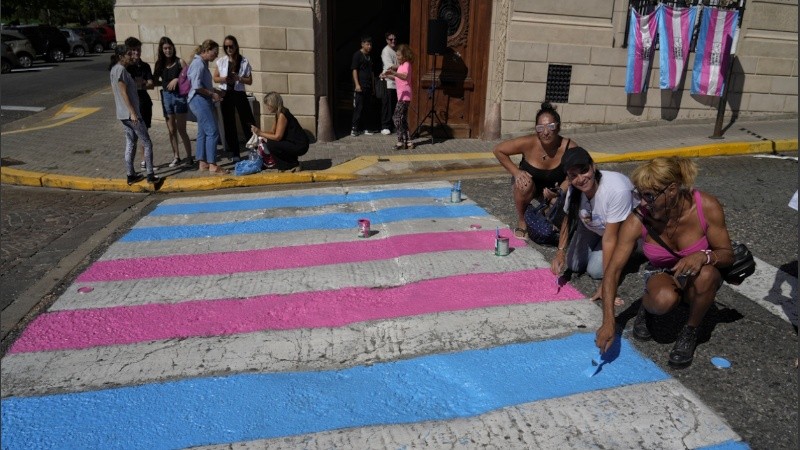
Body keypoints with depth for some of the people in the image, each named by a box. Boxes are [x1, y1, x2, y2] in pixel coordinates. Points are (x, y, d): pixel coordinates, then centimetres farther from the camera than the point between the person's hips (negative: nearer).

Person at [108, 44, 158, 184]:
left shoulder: (115, 69, 13)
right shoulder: (121, 69, -15)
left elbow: (114, 91, 18)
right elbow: (124, 92, -19)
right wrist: (133, 112, -21)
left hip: (122, 114, 9)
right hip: (130, 113, -9)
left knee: (130, 142, 13)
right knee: (147, 143, -3)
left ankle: (131, 175, 15)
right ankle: (150, 175, -3)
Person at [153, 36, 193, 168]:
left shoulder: (179, 62, -3)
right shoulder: (160, 63, 7)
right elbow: (155, 80, 8)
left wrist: (177, 79, -18)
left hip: (179, 96, -4)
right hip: (166, 96, 4)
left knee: (181, 129, -6)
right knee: (171, 130, 9)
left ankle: (189, 157, 2)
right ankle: (176, 157, 19)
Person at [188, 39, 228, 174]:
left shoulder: (203, 63, 16)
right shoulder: (198, 63, -13)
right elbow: (197, 86, -21)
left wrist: (216, 91, 10)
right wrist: (212, 94, -13)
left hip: (204, 101, 10)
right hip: (199, 100, -10)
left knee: (203, 132, 12)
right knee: (212, 132, -11)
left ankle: (202, 163, 18)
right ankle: (212, 165, -10)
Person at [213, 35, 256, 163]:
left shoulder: (244, 61, -4)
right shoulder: (221, 61, 2)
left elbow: (249, 81, -2)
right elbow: (215, 78, 8)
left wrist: (238, 78, -20)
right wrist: (223, 79, -14)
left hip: (239, 94, -2)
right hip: (226, 94, 2)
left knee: (248, 122, -3)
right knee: (229, 124, 6)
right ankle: (234, 153, 14)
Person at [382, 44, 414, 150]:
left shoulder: (406, 65, -11)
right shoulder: (401, 65, 17)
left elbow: (405, 76, -31)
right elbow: (397, 78, 23)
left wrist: (393, 73, -44)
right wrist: (388, 76, 9)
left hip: (404, 96, -10)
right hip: (402, 96, 10)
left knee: (397, 117, -13)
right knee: (403, 119, 11)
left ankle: (400, 141, -12)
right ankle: (406, 141, 15)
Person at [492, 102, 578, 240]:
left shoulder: (569, 148, -27)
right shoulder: (528, 143, -29)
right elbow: (498, 150, -16)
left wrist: (560, 191, -32)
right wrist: (516, 172, -24)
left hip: (553, 190, 1)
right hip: (528, 187, -1)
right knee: (525, 184, -35)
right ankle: (522, 221, -8)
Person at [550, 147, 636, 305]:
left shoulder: (617, 190, -42)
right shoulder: (574, 188, -26)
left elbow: (610, 238, -37)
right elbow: (567, 219, -6)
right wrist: (560, 252, -17)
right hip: (593, 226, 5)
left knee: (595, 270, -15)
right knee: (574, 266, -2)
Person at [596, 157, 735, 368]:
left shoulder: (707, 207, -25)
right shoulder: (638, 220, -26)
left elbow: (727, 255, -13)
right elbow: (613, 270, -25)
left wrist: (704, 256, -38)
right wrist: (608, 322, -33)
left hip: (701, 278, 1)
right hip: (662, 275, -1)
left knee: (704, 274, -36)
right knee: (664, 299, -36)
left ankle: (690, 332, -7)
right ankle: (645, 307, 2)